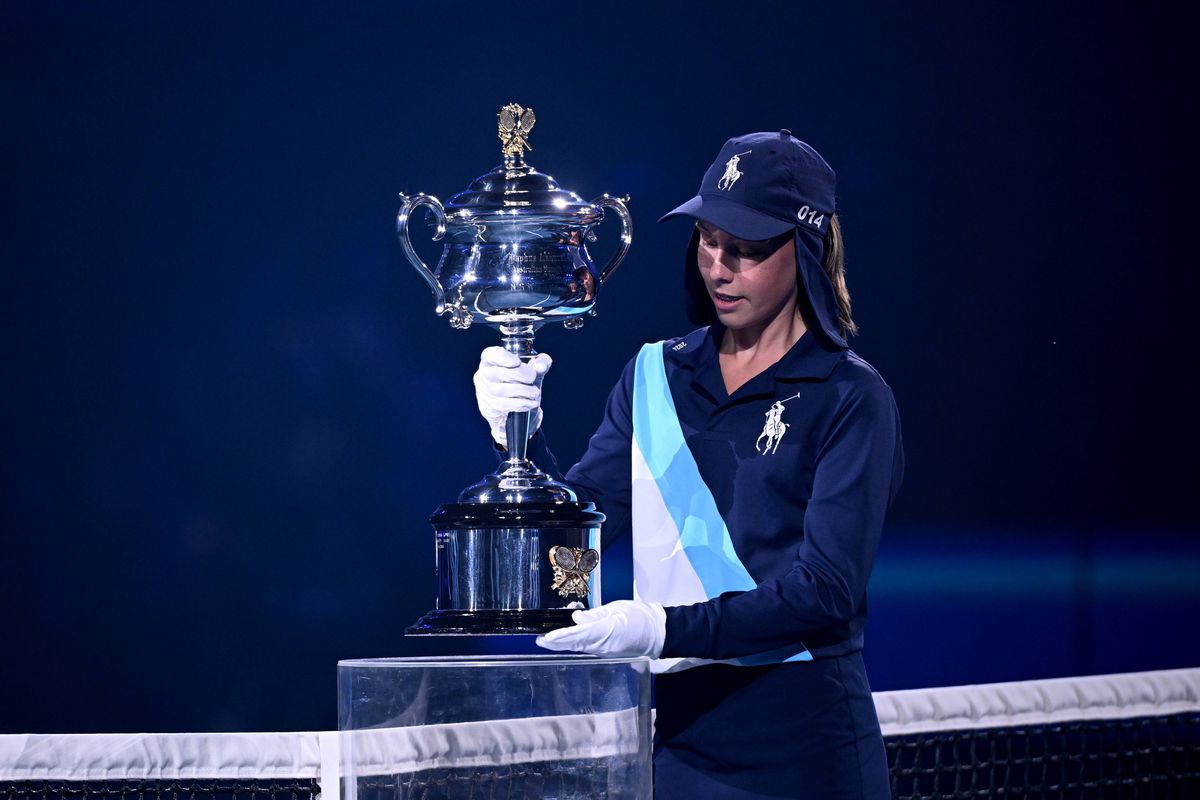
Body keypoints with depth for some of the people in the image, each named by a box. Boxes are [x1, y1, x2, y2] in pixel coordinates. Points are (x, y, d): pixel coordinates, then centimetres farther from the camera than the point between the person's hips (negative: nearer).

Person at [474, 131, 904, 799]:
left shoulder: (850, 398, -6)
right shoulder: (656, 377, 9)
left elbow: (826, 590, -14)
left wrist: (665, 629, -24)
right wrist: (523, 437, -15)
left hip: (797, 740, -4)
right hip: (673, 731, 4)